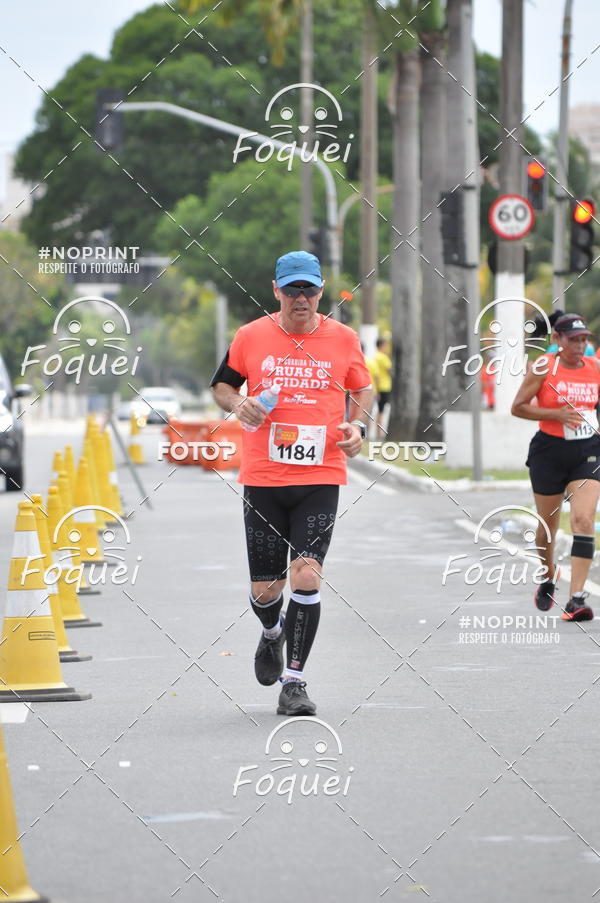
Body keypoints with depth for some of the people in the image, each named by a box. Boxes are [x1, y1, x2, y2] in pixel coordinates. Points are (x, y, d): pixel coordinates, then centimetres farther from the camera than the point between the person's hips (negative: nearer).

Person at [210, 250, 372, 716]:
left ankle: (294, 681, -5)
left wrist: (358, 425, -1)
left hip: (321, 477, -1)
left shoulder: (344, 339, 3)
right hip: (263, 478, 1)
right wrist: (238, 404, -9)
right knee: (264, 589, 6)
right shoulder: (250, 337, 2)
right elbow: (222, 384, 13)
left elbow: (362, 388, 18)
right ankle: (273, 634, 43)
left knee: (306, 575, -15)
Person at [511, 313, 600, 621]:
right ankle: (548, 581, 40)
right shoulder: (543, 367, -8)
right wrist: (557, 414, -19)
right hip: (550, 452, -2)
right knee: (548, 524, 11)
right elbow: (518, 407, -9)